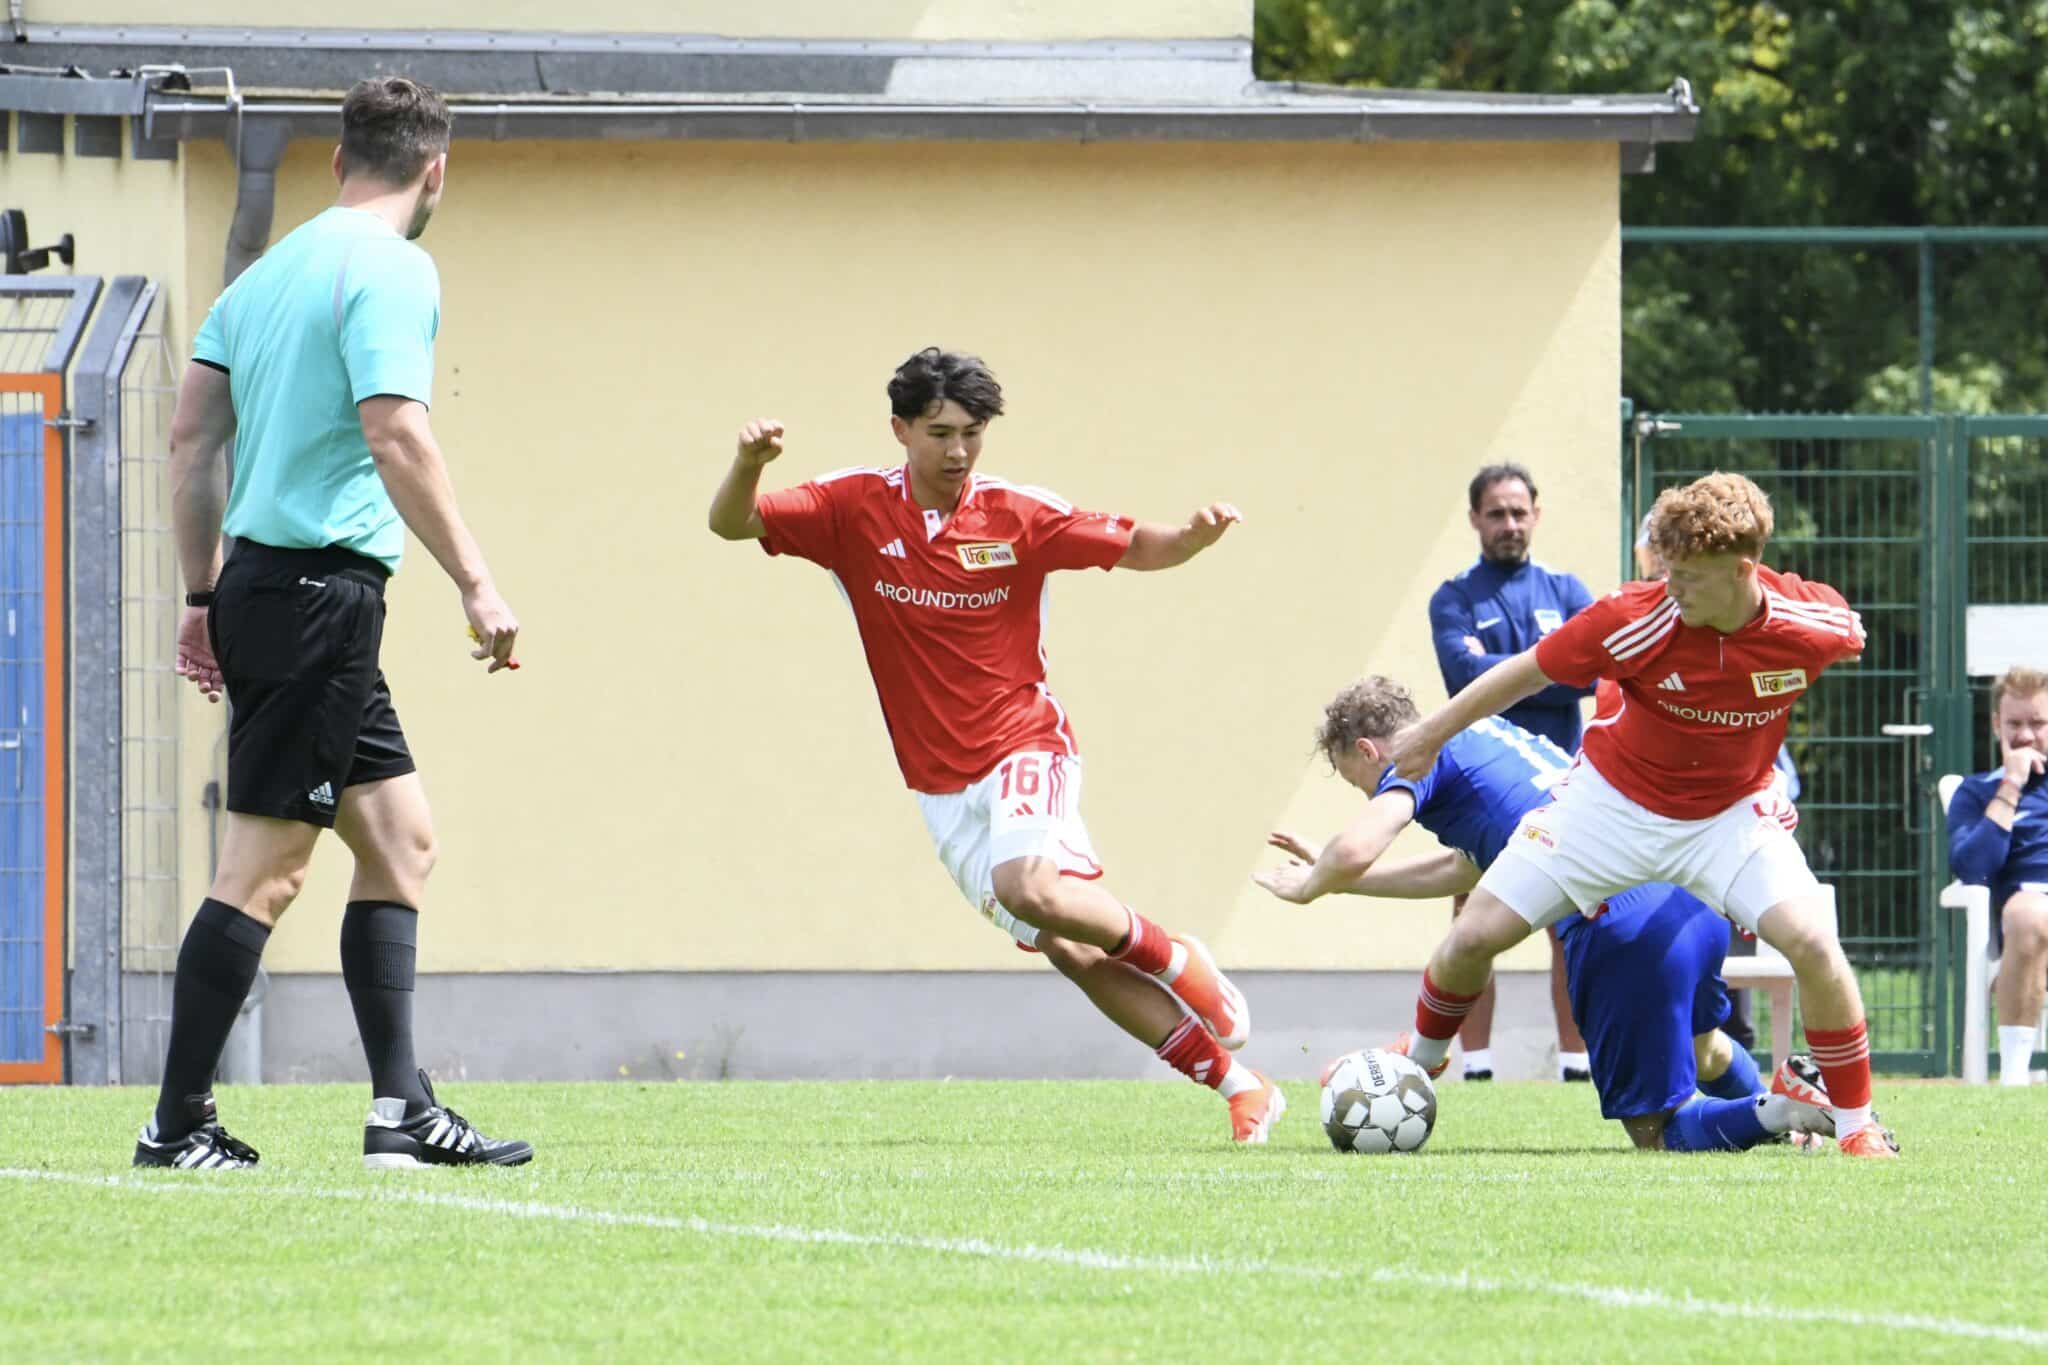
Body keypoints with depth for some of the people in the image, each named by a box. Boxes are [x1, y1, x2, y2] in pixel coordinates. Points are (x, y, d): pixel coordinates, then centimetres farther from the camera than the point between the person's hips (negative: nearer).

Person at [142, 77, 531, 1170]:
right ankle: (178, 1125, -4)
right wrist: (474, 584, -18)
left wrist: (202, 598, 20)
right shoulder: (391, 270, -9)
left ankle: (402, 1110, 9)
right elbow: (395, 435, -20)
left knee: (401, 841, 12)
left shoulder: (271, 271, 17)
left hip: (259, 587, 9)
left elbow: (191, 438, 16)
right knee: (265, 866, -6)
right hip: (321, 588, -9)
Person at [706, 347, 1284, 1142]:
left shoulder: (1019, 518, -6)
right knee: (1068, 949, -2)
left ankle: (1173, 959, -6)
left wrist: (1195, 536, -18)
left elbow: (1138, 549, 3)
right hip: (941, 786, 3)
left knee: (1028, 883, -33)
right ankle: (1238, 1086, 4)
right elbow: (730, 524, -7)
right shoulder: (856, 510, -3)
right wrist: (749, 465, -28)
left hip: (1025, 749, -3)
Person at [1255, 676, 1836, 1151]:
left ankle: (1774, 1115, -21)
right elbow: (1464, 870, 42)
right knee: (1702, 1051, 38)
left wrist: (1308, 887, 11)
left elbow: (1354, 851, -10)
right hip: (1693, 894, 9)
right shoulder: (1493, 735, 31)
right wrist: (1335, 877, 44)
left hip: (1620, 918, -9)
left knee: (1656, 1130, 1)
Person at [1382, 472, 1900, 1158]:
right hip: (1614, 802, 0)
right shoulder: (1636, 620, -27)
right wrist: (1431, 733, 1)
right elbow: (1530, 670, -11)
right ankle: (1420, 1058, 30)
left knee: (1811, 941, -23)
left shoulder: (1815, 622, -23)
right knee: (1475, 936, -4)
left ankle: (1857, 1127, -5)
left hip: (1728, 812, 0)